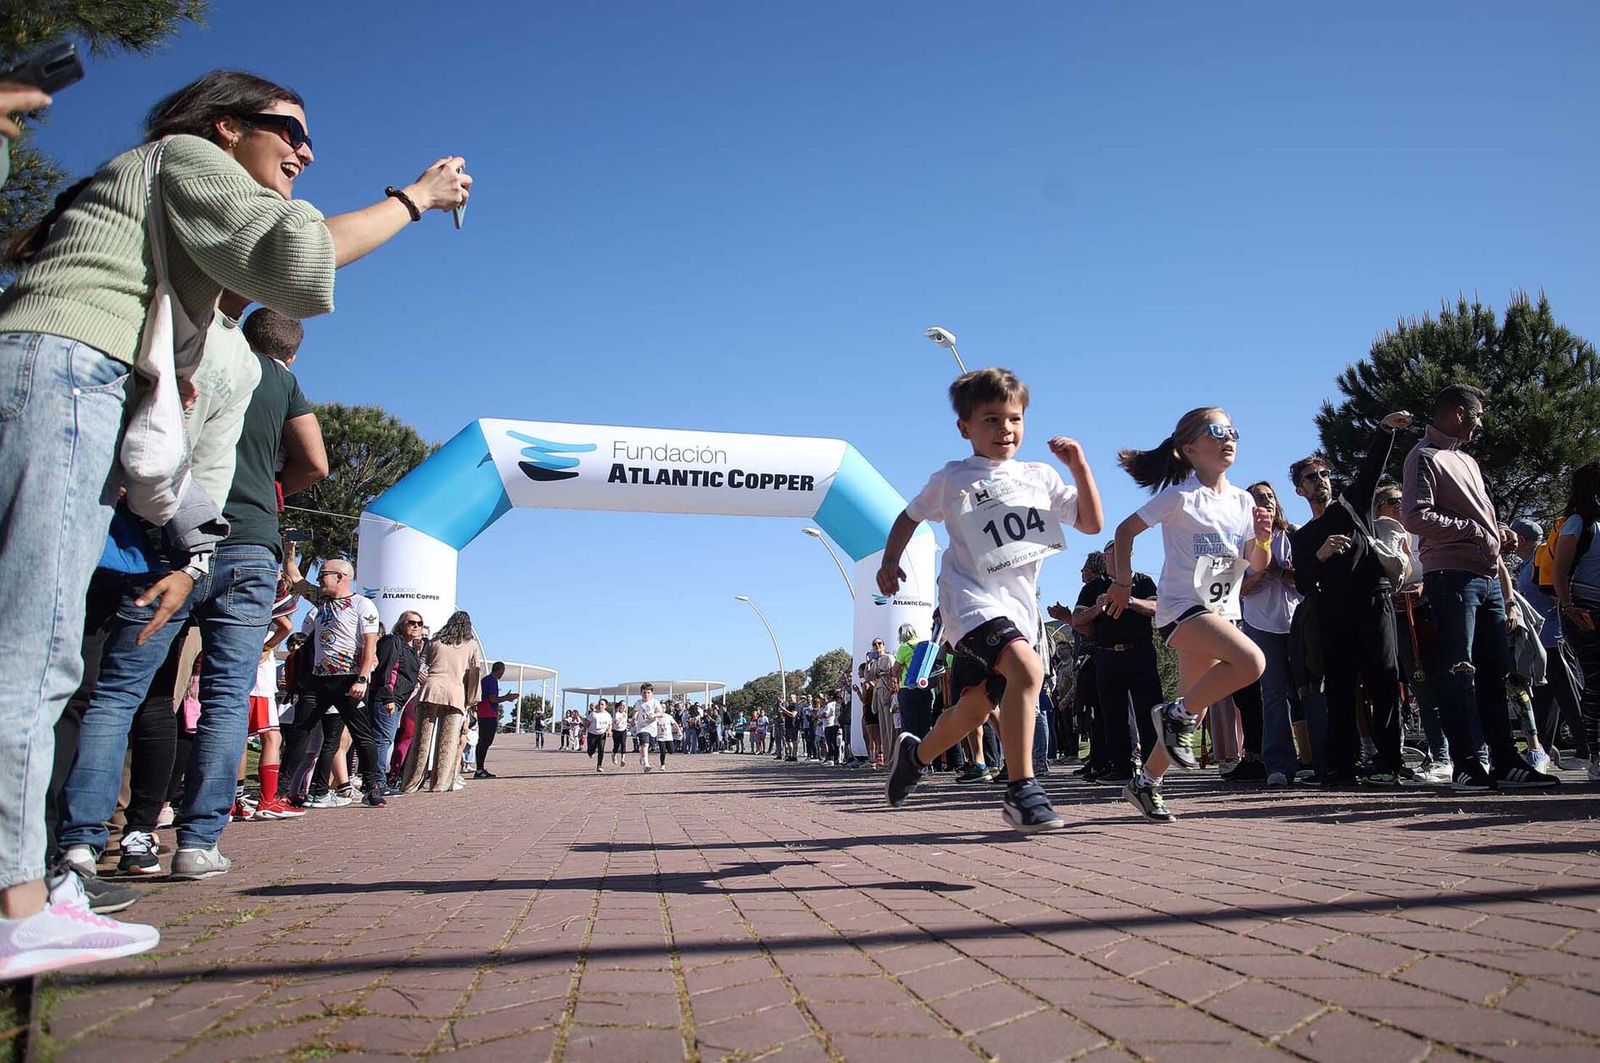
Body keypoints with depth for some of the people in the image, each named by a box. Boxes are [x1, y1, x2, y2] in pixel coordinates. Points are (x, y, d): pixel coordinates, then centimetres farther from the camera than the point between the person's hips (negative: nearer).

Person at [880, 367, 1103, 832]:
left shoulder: (1042, 475, 10)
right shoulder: (952, 479, 3)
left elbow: (1091, 523, 8)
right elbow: (910, 517, 16)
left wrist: (1079, 467, -3)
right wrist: (890, 561, 2)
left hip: (1019, 604, 5)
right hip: (971, 596, -5)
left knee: (974, 710, 9)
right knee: (1027, 668, -32)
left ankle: (916, 754, 39)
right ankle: (1022, 790, -26)